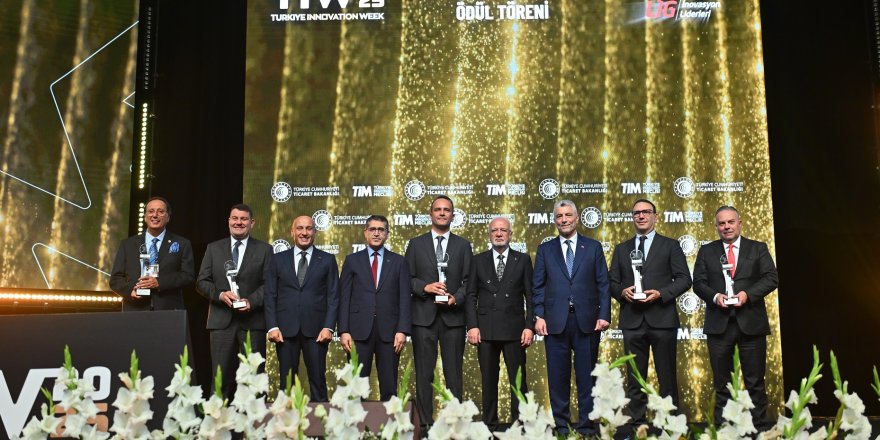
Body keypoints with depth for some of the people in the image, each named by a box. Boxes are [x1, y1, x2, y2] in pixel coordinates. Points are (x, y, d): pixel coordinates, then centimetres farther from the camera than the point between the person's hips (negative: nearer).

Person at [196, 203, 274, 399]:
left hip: (253, 320, -1)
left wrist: (252, 301, -15)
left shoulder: (264, 249, 8)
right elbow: (202, 282, 9)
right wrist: (220, 295, -9)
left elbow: (269, 283, 1)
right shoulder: (213, 248, 14)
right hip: (222, 319, 1)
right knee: (221, 376, 2)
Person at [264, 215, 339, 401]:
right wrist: (272, 327, -4)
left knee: (318, 380, 2)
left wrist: (328, 327, -7)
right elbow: (270, 295, 6)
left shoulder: (327, 260, 6)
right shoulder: (278, 259, 9)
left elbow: (333, 296, 3)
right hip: (285, 329, 1)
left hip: (316, 330, -1)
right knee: (287, 381, 7)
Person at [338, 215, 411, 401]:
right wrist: (344, 331, -4)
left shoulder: (398, 261, 9)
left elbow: (405, 298, 4)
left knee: (389, 387, 4)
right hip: (359, 330, 0)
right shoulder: (352, 260, 9)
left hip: (389, 331, 0)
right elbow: (344, 298, 4)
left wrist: (402, 330, -6)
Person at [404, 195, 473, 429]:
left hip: (453, 316, 0)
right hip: (424, 315, 0)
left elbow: (468, 281, 5)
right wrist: (425, 287, -12)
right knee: (424, 373, 4)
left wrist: (456, 298, -12)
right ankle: (425, 423, 11)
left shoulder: (463, 245, 10)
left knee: (453, 372, 3)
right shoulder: (416, 244, 9)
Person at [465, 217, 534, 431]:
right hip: (486, 330, 1)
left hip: (514, 329, -1)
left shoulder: (523, 260, 7)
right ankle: (489, 424, 15)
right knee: (489, 381, 7)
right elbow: (471, 295, 6)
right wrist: (472, 326, -4)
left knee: (518, 381, 2)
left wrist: (529, 326, -4)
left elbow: (530, 295, 4)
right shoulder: (478, 261, 9)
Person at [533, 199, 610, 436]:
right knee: (558, 377, 5)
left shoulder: (593, 247, 8)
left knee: (587, 376, 5)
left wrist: (604, 315, -4)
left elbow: (603, 283, 4)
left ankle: (587, 426, 14)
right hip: (555, 321, 1)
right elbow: (538, 286, 6)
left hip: (587, 321, 0)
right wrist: (539, 316, -4)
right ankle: (561, 425, 15)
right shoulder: (545, 249, 9)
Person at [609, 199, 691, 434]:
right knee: (635, 378, 6)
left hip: (662, 319, -2)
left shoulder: (670, 246, 7)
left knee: (667, 377, 4)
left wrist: (660, 293, -13)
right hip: (632, 320, 2)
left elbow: (684, 279, 1)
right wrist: (622, 291, -9)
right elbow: (612, 283, 12)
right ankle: (638, 424, 13)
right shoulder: (621, 249, 15)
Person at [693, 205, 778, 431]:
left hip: (751, 323, -1)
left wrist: (748, 294, -15)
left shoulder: (758, 249, 8)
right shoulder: (706, 251, 10)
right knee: (721, 381, 8)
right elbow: (698, 283, 5)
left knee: (755, 380, 5)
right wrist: (715, 296, -14)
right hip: (719, 324, 1)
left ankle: (761, 425, 13)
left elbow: (771, 278, 0)